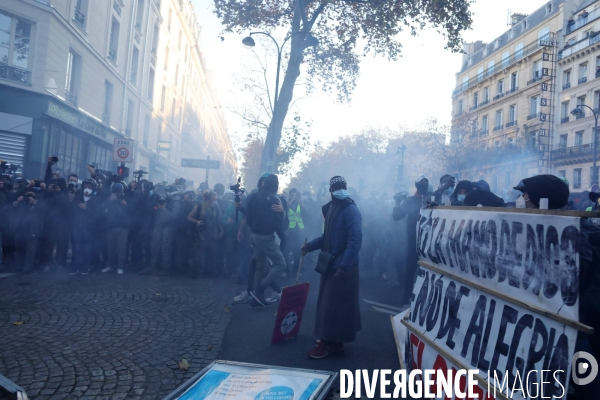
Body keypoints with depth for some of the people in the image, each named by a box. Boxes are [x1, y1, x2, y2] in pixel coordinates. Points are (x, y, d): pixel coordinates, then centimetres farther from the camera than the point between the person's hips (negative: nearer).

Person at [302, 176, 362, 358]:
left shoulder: (351, 210, -15)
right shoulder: (331, 208, 11)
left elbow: (355, 240, -22)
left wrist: (344, 265, -26)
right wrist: (310, 246, 13)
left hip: (343, 266, -8)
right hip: (331, 263, 8)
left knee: (333, 305, -1)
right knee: (328, 303, 15)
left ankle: (329, 343, 11)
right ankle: (332, 339, 29)